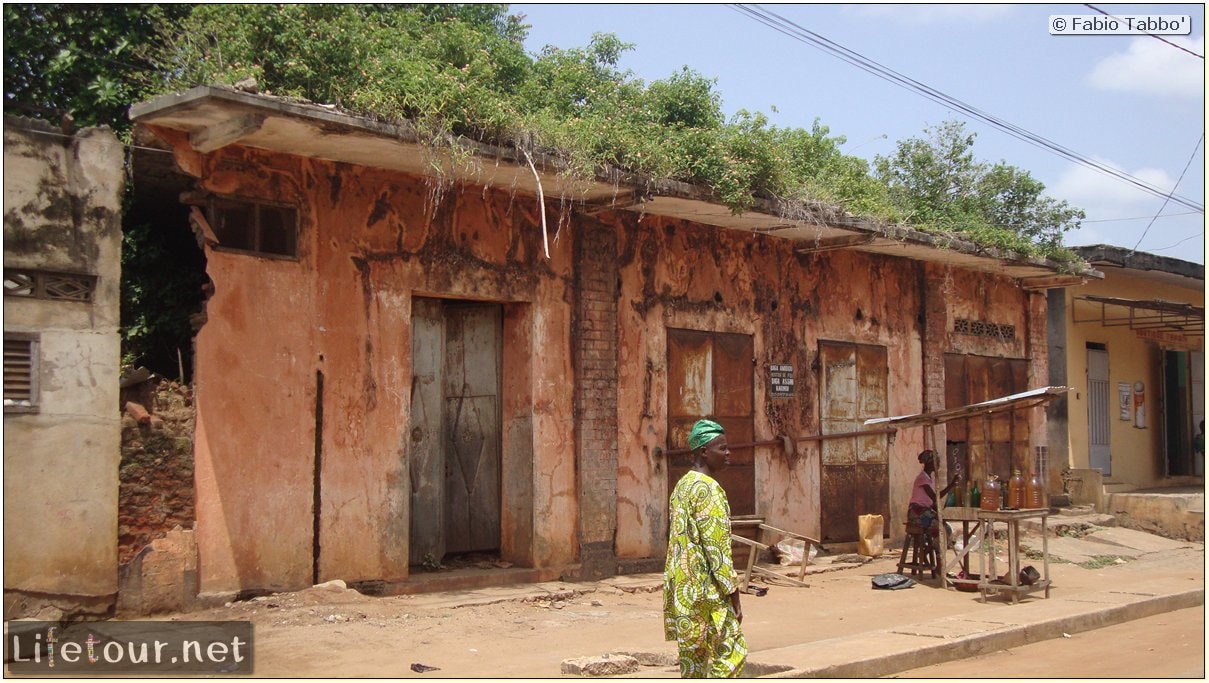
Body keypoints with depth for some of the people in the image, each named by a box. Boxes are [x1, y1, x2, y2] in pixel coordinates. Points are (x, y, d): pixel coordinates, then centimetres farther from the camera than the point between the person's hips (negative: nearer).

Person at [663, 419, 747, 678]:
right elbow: (717, 545, -19)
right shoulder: (708, 488, -15)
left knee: (693, 654, 12)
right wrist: (733, 594, -15)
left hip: (682, 589, 10)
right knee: (731, 653, -5)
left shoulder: (681, 485, 15)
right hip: (706, 589, -10)